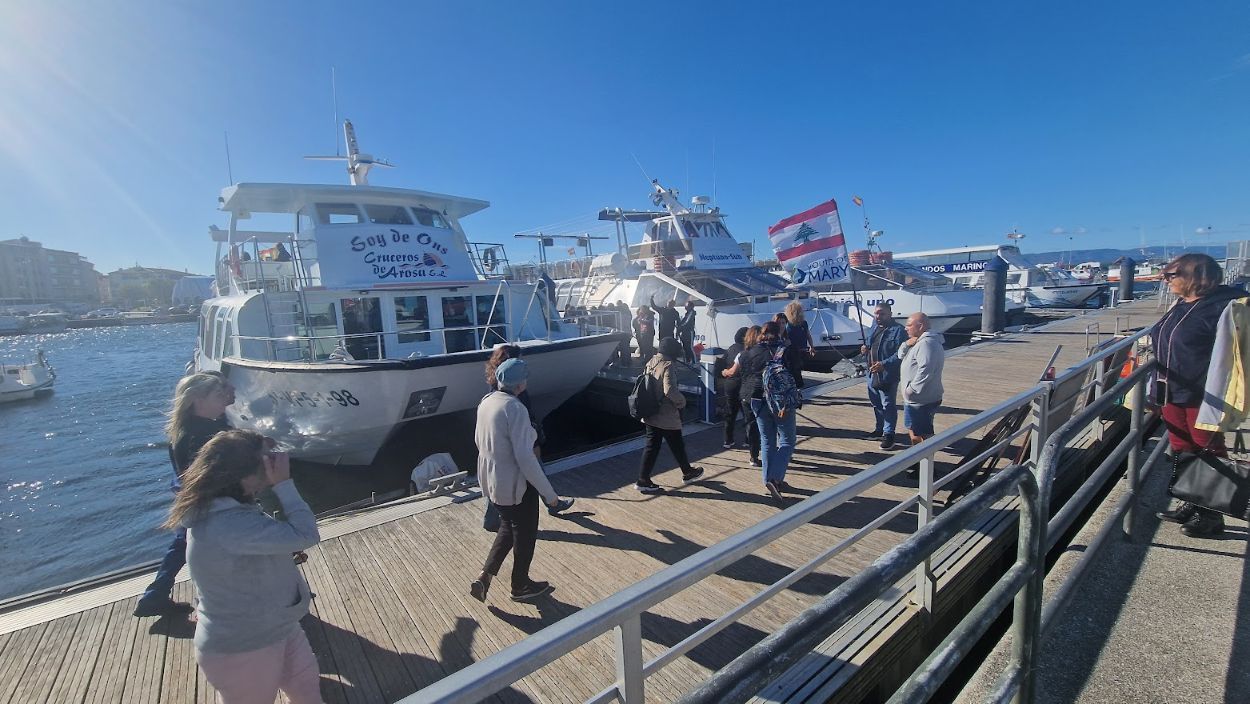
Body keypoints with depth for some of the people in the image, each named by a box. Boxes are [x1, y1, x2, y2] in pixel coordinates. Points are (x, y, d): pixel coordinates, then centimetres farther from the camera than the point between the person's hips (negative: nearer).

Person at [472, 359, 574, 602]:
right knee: (525, 535, 16)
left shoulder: (486, 402, -1)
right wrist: (550, 494, -21)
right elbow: (525, 457, -28)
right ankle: (520, 586, 35)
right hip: (515, 485, -8)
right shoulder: (515, 409, -26)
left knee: (507, 528, 28)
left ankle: (484, 577, 22)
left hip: (491, 480, 8)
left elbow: (479, 440, 12)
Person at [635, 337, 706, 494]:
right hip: (667, 416, -7)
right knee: (677, 445, 12)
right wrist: (682, 401, -12)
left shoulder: (651, 363, 6)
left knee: (652, 446, 11)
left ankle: (643, 480, 11)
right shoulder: (667, 366, -19)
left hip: (650, 415, 7)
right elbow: (670, 390, -28)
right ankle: (688, 472, 31)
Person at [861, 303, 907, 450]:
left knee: (888, 406, 1)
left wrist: (884, 364, -30)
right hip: (872, 373, 8)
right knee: (876, 404, 19)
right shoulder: (875, 327, 11)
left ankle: (888, 434, 11)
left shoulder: (898, 330, -14)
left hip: (888, 375, -8)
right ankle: (879, 429, 35)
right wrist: (866, 348, 4)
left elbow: (900, 353, -21)